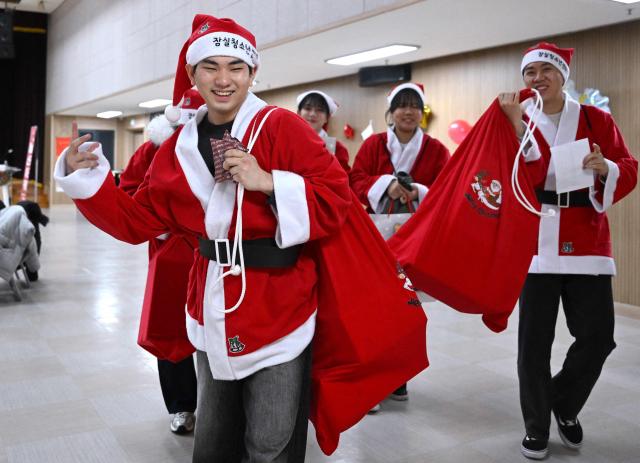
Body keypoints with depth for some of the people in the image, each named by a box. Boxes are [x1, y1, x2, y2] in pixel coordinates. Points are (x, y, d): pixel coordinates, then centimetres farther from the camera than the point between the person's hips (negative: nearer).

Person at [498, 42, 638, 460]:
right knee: (534, 340, 2)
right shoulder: (514, 121, 4)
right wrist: (518, 122, -20)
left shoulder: (597, 120, 8)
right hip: (535, 241, -1)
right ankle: (537, 427, 19)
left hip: (587, 241, 2)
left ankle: (565, 404, 29)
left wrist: (605, 168, -15)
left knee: (598, 336, 2)